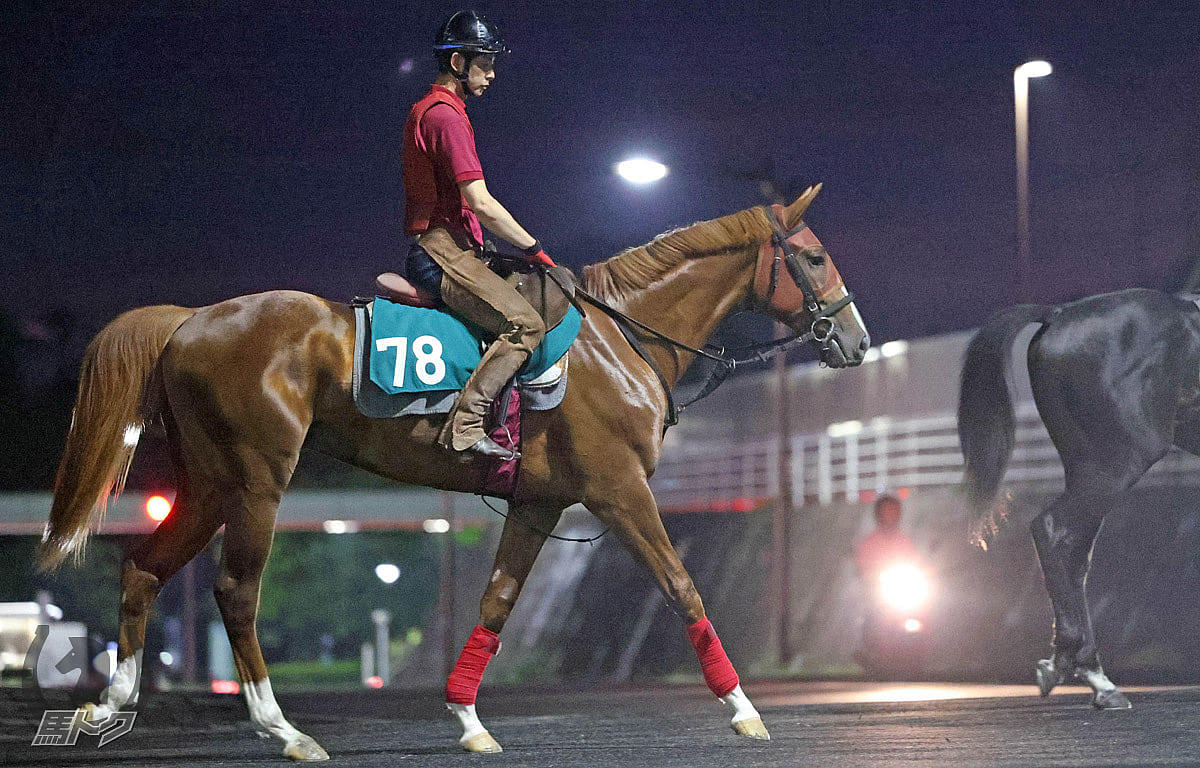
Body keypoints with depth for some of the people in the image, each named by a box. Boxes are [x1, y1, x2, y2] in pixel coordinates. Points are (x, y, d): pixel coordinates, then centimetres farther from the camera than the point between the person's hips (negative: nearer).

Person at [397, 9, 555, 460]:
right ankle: (464, 427, -29)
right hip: (444, 250, -11)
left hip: (434, 250, 11)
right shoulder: (445, 114, -12)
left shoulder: (427, 111, 22)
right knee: (525, 324, -23)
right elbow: (481, 203, -18)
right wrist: (534, 249, -9)